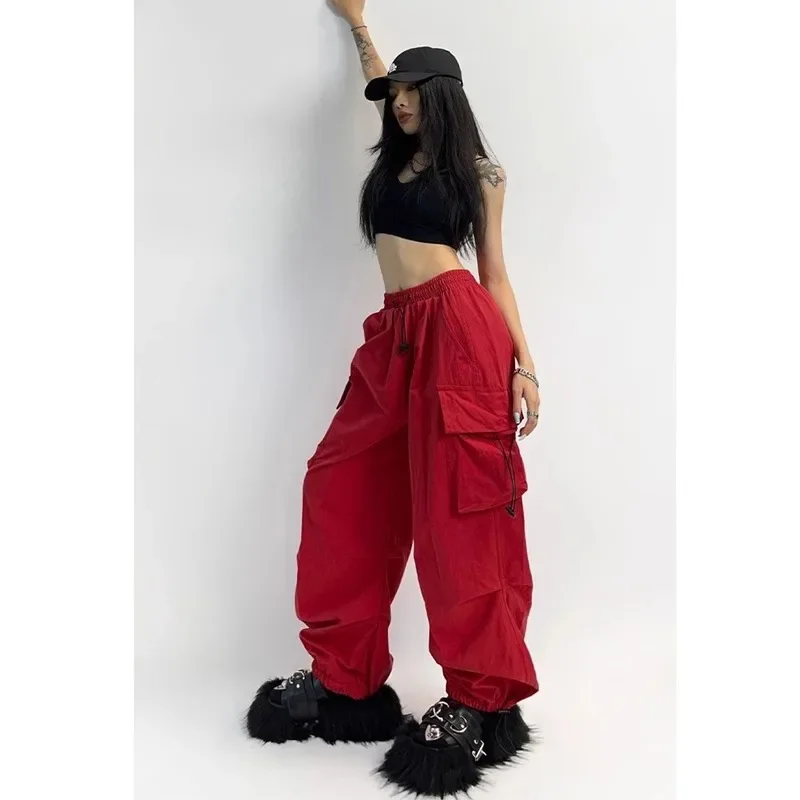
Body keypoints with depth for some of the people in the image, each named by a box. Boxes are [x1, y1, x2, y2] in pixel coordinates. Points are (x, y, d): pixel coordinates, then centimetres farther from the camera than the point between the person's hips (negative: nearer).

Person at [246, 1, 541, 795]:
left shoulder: (478, 173, 8)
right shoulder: (395, 158, 23)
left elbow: (495, 273, 6)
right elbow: (383, 86, 43)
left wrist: (523, 363, -2)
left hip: (458, 332, -6)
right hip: (395, 336, 7)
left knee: (457, 510, -9)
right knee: (341, 492, 1)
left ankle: (477, 695, -1)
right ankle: (344, 672, 11)